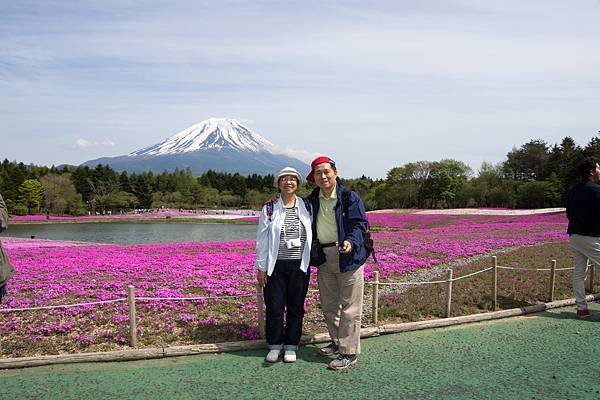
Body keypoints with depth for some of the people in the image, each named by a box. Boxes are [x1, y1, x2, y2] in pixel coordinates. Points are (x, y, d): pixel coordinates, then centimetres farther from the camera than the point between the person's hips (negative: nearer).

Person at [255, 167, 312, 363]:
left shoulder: (307, 207, 5)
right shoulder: (269, 209, 1)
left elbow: (314, 234, 9)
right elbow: (261, 240, 1)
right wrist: (261, 267, -1)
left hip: (299, 266, 1)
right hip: (275, 266, -1)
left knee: (295, 308, 9)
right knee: (274, 307, 4)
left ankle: (291, 346, 24)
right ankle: (275, 346, 23)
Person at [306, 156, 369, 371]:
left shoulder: (349, 197, -9)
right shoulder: (312, 200, 9)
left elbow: (360, 223, -10)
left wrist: (351, 242, -27)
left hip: (347, 257, -6)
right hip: (324, 258, 7)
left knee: (349, 307, -1)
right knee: (328, 305, 17)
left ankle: (349, 352, 10)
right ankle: (337, 342, 35)